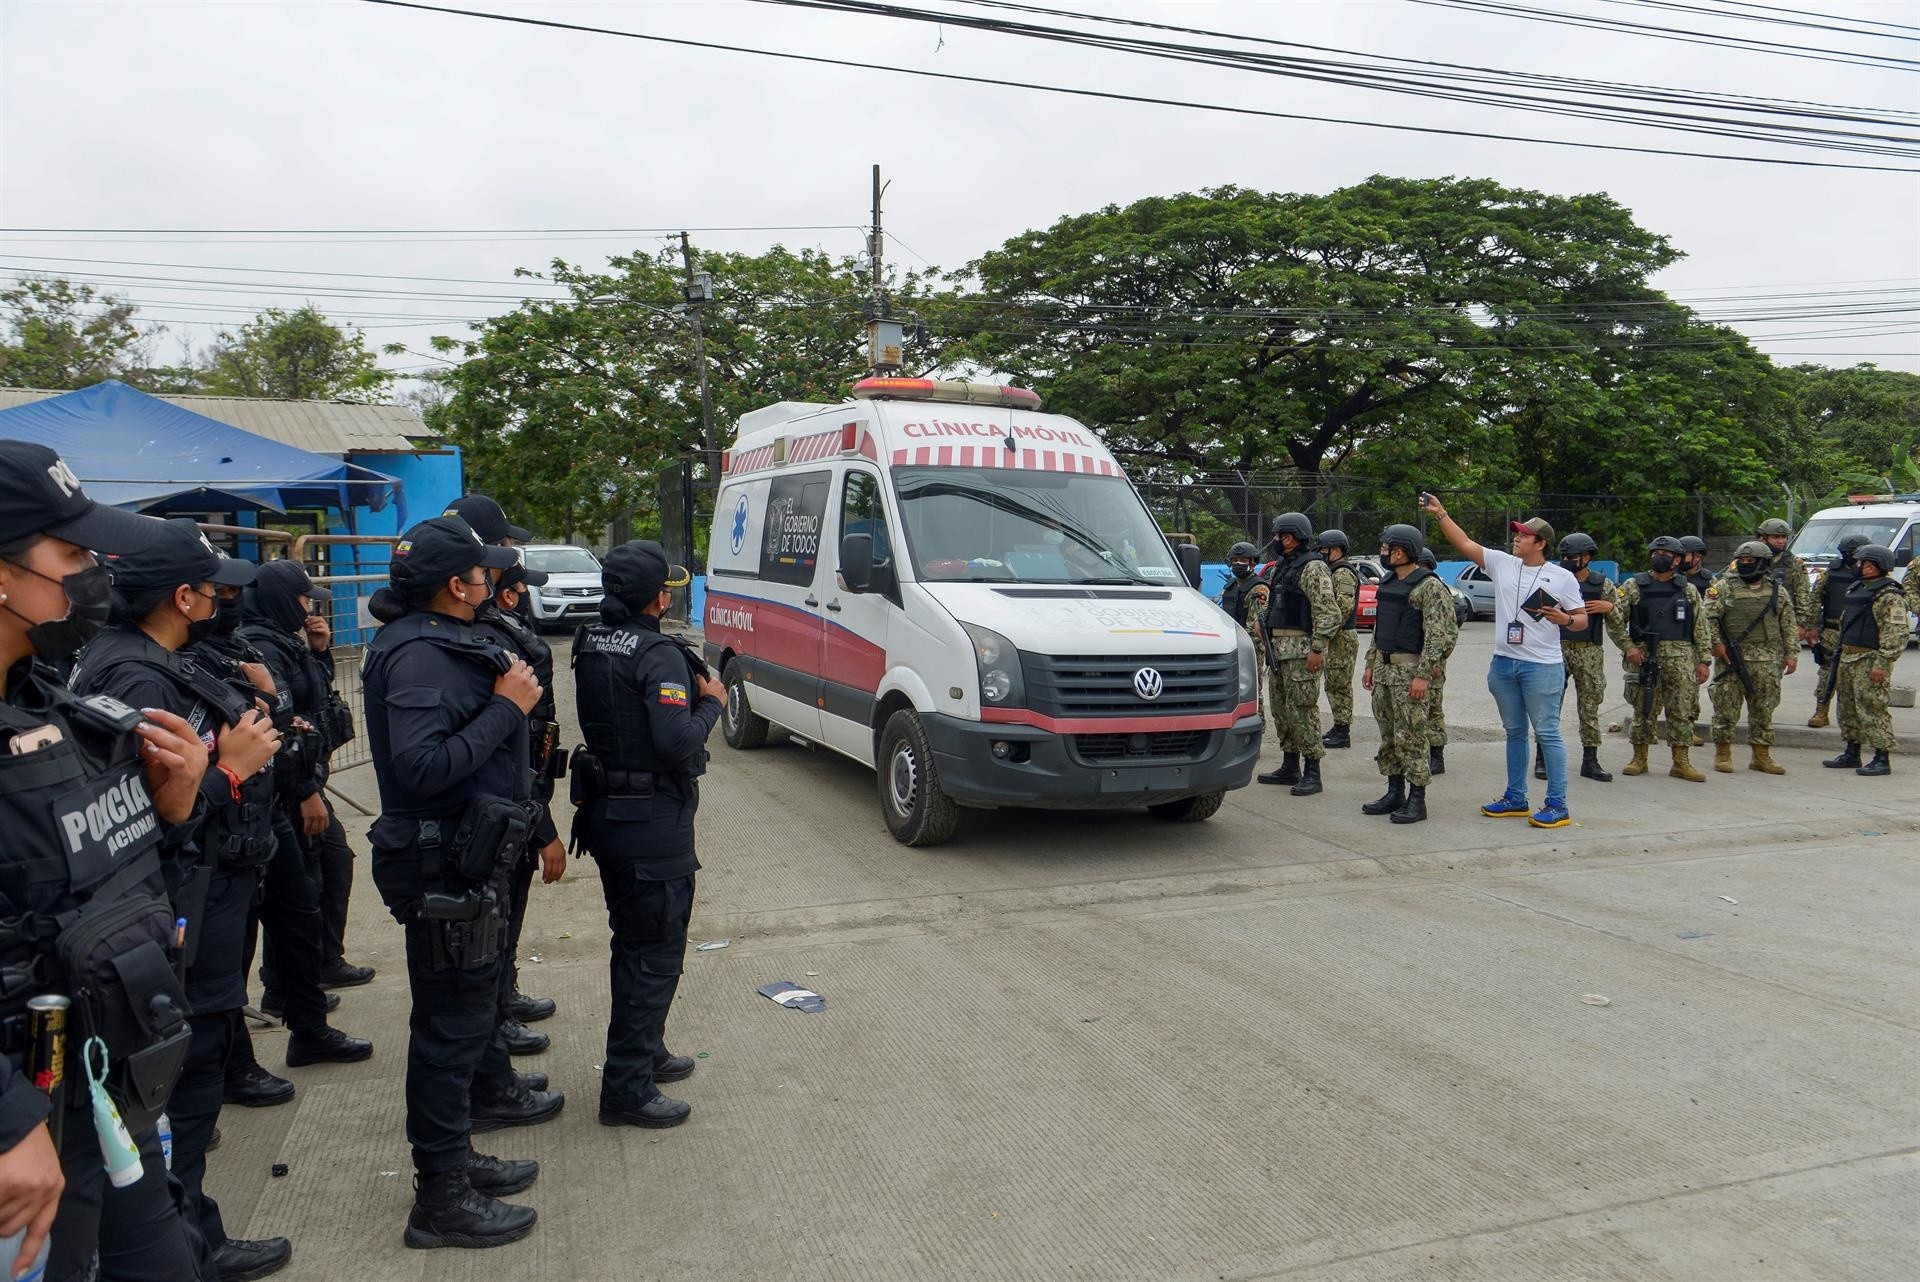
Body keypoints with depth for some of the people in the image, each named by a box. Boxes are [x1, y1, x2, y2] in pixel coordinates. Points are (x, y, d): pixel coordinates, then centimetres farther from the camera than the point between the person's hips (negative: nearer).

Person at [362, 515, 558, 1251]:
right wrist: (506, 707, -24)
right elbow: (420, 766, -30)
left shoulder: (442, 644, 12)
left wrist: (507, 694, -1)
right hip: (443, 868, -11)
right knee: (451, 1026, -1)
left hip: (464, 862, 11)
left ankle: (455, 1158, 36)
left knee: (469, 1005, 20)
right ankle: (441, 1199, 11)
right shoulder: (420, 656, -20)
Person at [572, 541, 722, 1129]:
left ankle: (645, 1052, 37)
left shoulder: (590, 644, 6)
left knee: (633, 943, 22)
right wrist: (710, 701, -10)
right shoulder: (659, 655, -21)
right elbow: (677, 744, -27)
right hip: (654, 822, -9)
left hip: (605, 812, 9)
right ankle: (627, 1087, 6)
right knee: (656, 953, 1)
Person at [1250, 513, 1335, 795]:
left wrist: (1318, 649, -21)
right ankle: (1290, 767, 21)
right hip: (1278, 649, 10)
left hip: (1301, 650, -10)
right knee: (1281, 708, 12)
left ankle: (1312, 772, -5)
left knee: (1302, 709, -9)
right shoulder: (1282, 567, 18)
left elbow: (1327, 612, -17)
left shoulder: (1313, 568, -11)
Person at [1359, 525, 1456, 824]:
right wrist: (1370, 664, 18)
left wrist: (1423, 675, -22)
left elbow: (1441, 634, -18)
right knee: (1388, 735, 12)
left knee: (1410, 737, -6)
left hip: (1411, 670, -9)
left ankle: (1417, 800, 2)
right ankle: (1395, 793, 21)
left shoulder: (1429, 586, -12)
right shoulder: (1388, 583, 15)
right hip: (1383, 667, 9)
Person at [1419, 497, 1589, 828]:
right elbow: (1464, 544, 4)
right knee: (1514, 732, 14)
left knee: (1547, 734, -4)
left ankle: (1557, 805, 0)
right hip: (1503, 663, 5)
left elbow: (1582, 619, 2)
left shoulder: (1562, 577, -3)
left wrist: (1565, 619, -20)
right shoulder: (1501, 563, 7)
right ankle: (1516, 798, 23)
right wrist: (1440, 514, -3)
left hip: (1542, 666, -5)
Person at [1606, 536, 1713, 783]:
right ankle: (1639, 758, 13)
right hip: (1644, 656, -2)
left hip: (1681, 658, 2)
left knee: (1682, 711, 2)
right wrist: (1628, 646, -9)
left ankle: (1681, 762, 9)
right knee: (1644, 710, 3)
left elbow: (1701, 628, 11)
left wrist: (1703, 661, 4)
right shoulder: (1633, 586, 5)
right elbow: (1614, 620, 2)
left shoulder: (1688, 591, 11)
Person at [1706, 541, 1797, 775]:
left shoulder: (1777, 591, 11)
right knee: (1726, 707, -1)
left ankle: (1761, 756, 15)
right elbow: (1709, 617, -5)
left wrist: (1791, 654, 7)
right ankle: (1722, 753, 8)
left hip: (1767, 661, 3)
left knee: (1763, 709, 7)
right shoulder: (1724, 588, 1)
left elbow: (1789, 626, 13)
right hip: (1731, 658, -3)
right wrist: (1716, 643, -14)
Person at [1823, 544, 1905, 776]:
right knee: (1848, 708, 14)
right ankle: (1851, 754, 23)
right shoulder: (1857, 589, 17)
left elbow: (1895, 633, -18)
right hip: (1848, 657, 10)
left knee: (1872, 709, -10)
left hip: (1870, 660, -9)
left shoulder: (1890, 596, -12)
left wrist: (1882, 663, -23)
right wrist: (1841, 652, 22)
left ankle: (1882, 760, -6)